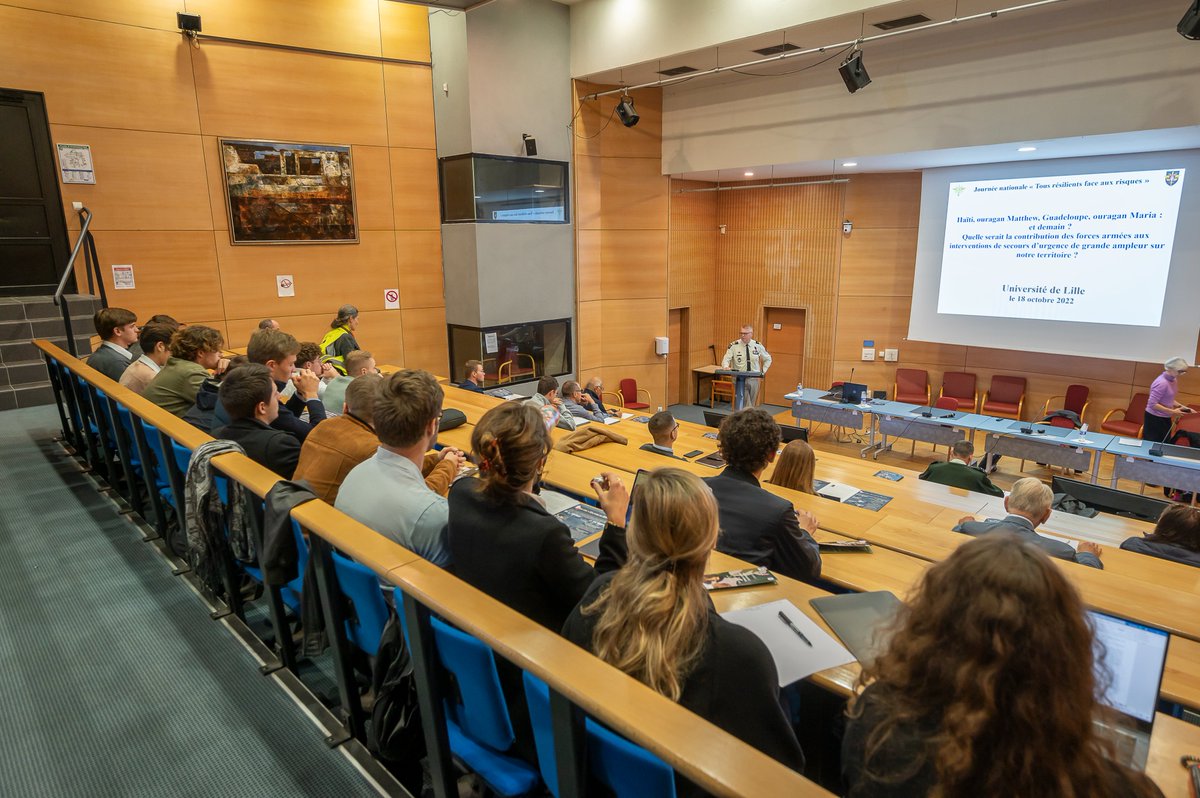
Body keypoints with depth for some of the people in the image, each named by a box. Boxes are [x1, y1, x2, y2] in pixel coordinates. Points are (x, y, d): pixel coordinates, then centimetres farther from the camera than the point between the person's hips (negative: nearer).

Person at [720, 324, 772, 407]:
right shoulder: (734, 346, -6)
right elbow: (726, 359, -10)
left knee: (751, 404, 10)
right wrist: (726, 367, -33)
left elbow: (768, 359, 16)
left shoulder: (758, 346, 2)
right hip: (740, 380, -3)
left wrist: (762, 372, 6)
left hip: (754, 379, 3)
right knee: (745, 404, -13)